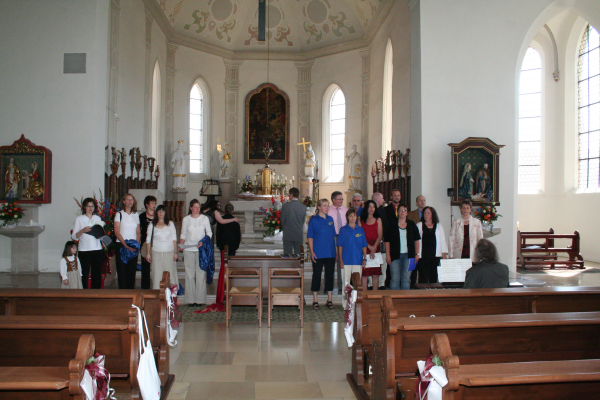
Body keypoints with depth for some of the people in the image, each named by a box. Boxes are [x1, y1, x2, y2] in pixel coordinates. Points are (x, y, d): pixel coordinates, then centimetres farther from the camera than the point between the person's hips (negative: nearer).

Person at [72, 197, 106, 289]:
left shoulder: (98, 218, 15)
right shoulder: (79, 219, 5)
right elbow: (74, 237, -3)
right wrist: (83, 231, -17)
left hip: (97, 250, 3)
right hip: (84, 251, -3)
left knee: (97, 274, 3)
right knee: (84, 275, -3)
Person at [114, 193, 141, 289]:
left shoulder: (136, 215, 12)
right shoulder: (119, 214, 0)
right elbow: (117, 232, -7)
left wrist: (137, 244, -2)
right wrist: (126, 245, -14)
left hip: (133, 246, 3)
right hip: (122, 245, -3)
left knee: (132, 271, 4)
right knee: (122, 271, -2)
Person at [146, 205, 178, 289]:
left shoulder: (170, 224, 7)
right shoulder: (152, 224, 6)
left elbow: (174, 239, 7)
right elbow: (148, 240, 7)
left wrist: (175, 252, 0)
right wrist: (148, 253, 2)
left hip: (169, 253, 0)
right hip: (156, 253, 0)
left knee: (170, 273, -3)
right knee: (157, 274, -1)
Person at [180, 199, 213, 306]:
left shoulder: (205, 218, 4)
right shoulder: (186, 219, 7)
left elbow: (209, 233, 7)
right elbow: (183, 234, 12)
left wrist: (203, 241, -10)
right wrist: (180, 243, -7)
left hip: (201, 249, -1)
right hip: (188, 249, 1)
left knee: (201, 273, -4)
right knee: (189, 274, 0)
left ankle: (200, 298, 1)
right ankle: (191, 298, 4)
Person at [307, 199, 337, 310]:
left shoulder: (330, 219, 9)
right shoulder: (313, 219, -3)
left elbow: (333, 236, 15)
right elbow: (310, 237, -4)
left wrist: (335, 250, 11)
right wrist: (312, 252, -11)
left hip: (331, 253, 4)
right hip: (318, 253, -4)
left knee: (330, 275, 8)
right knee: (316, 275, 2)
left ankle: (330, 299, 18)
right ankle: (315, 300, 11)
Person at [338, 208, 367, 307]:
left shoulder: (361, 230, 7)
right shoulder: (343, 229, 1)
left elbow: (364, 246, 10)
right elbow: (340, 246, 1)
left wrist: (365, 258, 3)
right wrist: (341, 260, -5)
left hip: (358, 260, 2)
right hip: (347, 260, -2)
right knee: (346, 282, 1)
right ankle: (345, 304, 8)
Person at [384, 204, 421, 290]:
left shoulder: (412, 225, 8)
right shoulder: (391, 226, 3)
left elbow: (417, 240, 10)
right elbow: (387, 242, 2)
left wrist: (417, 254, 3)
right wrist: (388, 255, -5)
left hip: (408, 255, 2)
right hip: (395, 255, -1)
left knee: (406, 278, 4)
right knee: (395, 278, -2)